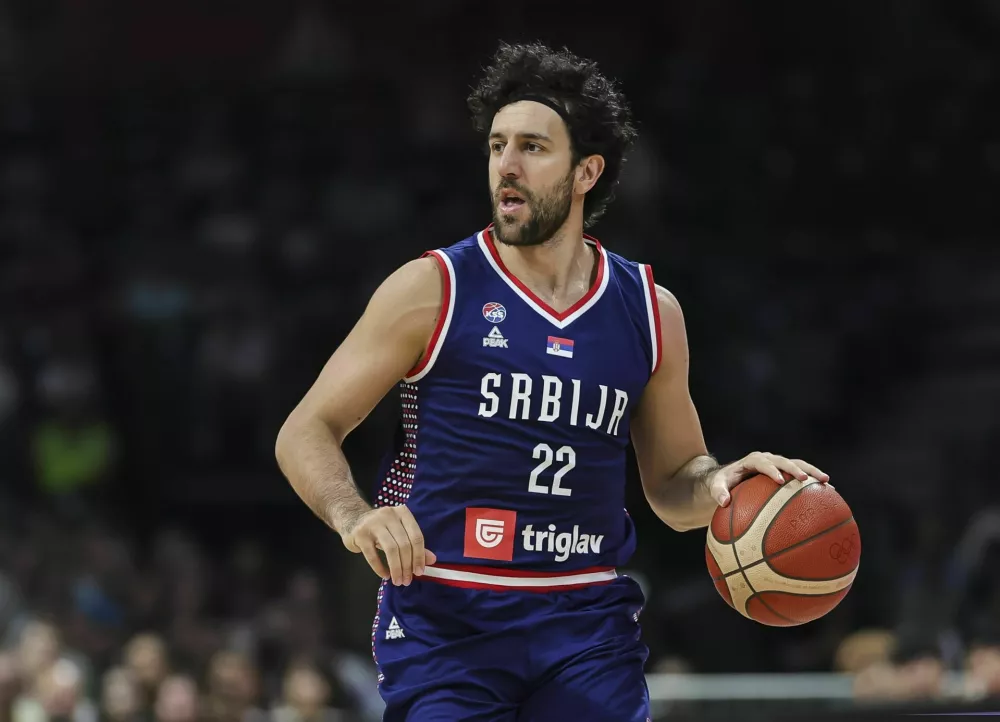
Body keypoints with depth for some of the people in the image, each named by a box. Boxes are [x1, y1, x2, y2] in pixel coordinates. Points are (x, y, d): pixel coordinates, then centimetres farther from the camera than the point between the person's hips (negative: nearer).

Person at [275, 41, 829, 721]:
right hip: (444, 617, -2)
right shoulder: (433, 290, -2)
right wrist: (354, 515, -20)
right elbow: (306, 433, -1)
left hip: (587, 620, 3)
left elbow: (672, 485, 18)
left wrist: (720, 484, -5)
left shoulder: (649, 310, 9)